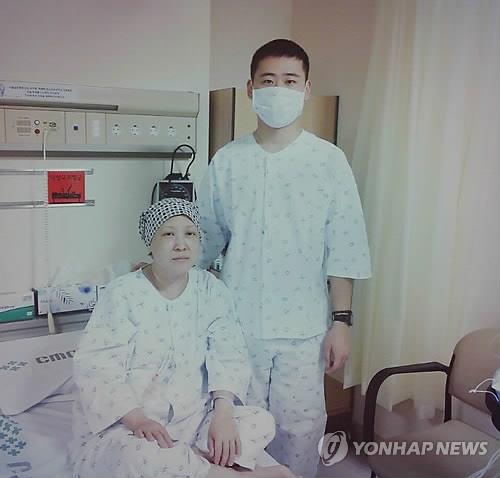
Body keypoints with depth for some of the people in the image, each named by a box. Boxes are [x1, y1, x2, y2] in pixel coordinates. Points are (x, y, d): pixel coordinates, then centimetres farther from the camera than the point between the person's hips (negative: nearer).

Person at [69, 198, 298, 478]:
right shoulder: (123, 294, -12)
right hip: (125, 422, -3)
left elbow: (228, 355, -5)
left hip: (191, 417, 4)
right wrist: (137, 418, -31)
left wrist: (223, 412, -22)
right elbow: (96, 368, -18)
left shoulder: (212, 290, -1)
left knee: (262, 422, -16)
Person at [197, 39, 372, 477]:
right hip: (237, 324, 2)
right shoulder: (227, 161, 1)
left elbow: (343, 249, -4)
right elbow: (207, 239, 8)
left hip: (303, 327, -1)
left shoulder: (329, 160, -4)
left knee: (299, 429, 9)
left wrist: (341, 321, -6)